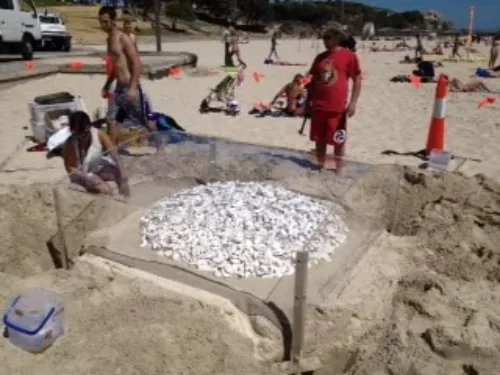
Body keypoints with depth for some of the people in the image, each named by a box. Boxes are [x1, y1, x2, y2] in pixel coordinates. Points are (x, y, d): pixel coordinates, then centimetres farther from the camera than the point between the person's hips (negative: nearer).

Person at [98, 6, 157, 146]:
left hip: (130, 87, -8)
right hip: (119, 88, 8)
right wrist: (107, 86, 25)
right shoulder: (109, 40, 15)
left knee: (145, 121, 3)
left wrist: (133, 88, -24)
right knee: (111, 119, 3)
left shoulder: (124, 39, -11)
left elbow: (137, 64, -18)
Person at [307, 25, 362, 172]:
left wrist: (353, 102, -10)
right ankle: (320, 166, 25)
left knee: (338, 140, 5)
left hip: (338, 107, -5)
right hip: (318, 106, 5)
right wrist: (309, 100, 14)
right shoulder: (320, 57, 12)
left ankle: (338, 169, 18)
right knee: (319, 138, 12)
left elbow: (357, 80, -3)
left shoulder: (349, 56, -3)